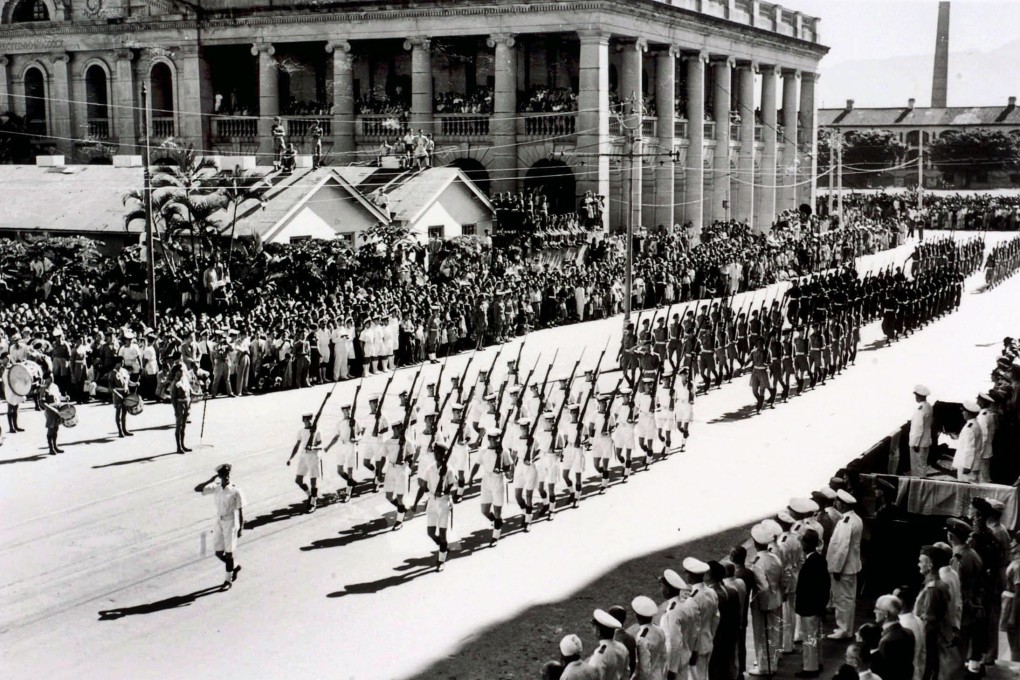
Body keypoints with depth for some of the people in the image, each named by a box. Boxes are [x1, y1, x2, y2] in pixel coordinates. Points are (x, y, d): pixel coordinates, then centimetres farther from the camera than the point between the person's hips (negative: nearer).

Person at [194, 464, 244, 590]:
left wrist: (240, 528, -11)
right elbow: (197, 489, -4)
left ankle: (229, 579, 14)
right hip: (219, 522, 5)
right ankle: (234, 567, 34)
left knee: (228, 553, 1)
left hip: (231, 523, -5)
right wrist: (211, 480, -11)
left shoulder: (235, 492, -12)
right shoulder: (215, 489, 1)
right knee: (219, 553, 7)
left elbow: (240, 511, -10)